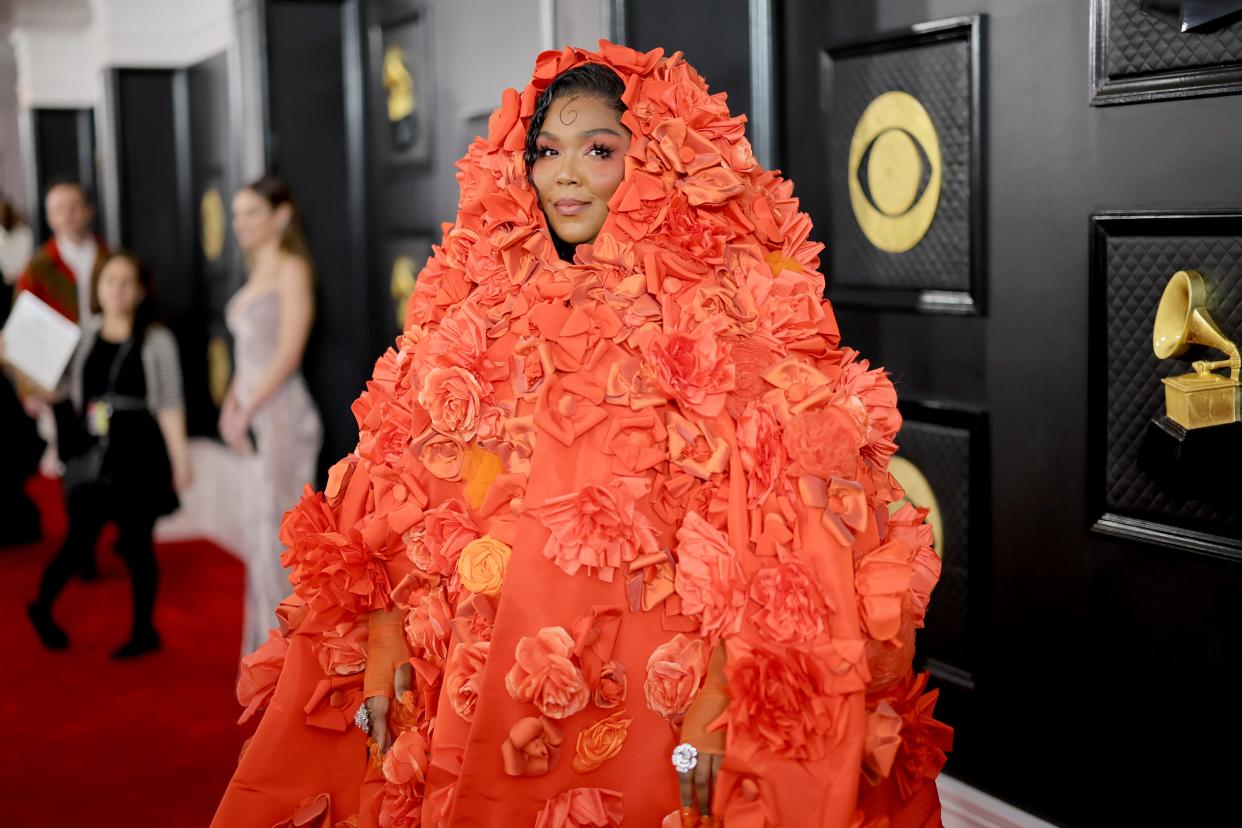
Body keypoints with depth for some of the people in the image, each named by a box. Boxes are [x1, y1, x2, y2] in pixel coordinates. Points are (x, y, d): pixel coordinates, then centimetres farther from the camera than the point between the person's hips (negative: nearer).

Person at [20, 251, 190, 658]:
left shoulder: (156, 340, -4)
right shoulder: (84, 335, 6)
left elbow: (169, 404, -4)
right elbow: (64, 388, 13)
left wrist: (180, 456, -9)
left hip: (139, 455, -2)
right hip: (92, 454, 2)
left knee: (136, 543, 7)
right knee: (80, 541, 4)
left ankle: (144, 629, 21)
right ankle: (42, 607, 29)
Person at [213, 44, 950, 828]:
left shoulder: (736, 307, -6)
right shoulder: (483, 299, 8)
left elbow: (769, 521, -12)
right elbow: (400, 483, 9)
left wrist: (722, 688, -19)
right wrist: (381, 625, -2)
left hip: (649, 688, -4)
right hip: (481, 669, 4)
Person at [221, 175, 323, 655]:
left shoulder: (292, 270, -7)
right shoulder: (256, 276, 17)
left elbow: (289, 352, -15)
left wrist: (246, 412, -14)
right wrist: (231, 402, 6)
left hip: (282, 417, -8)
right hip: (252, 420, 8)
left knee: (278, 530, -5)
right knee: (260, 533, 11)